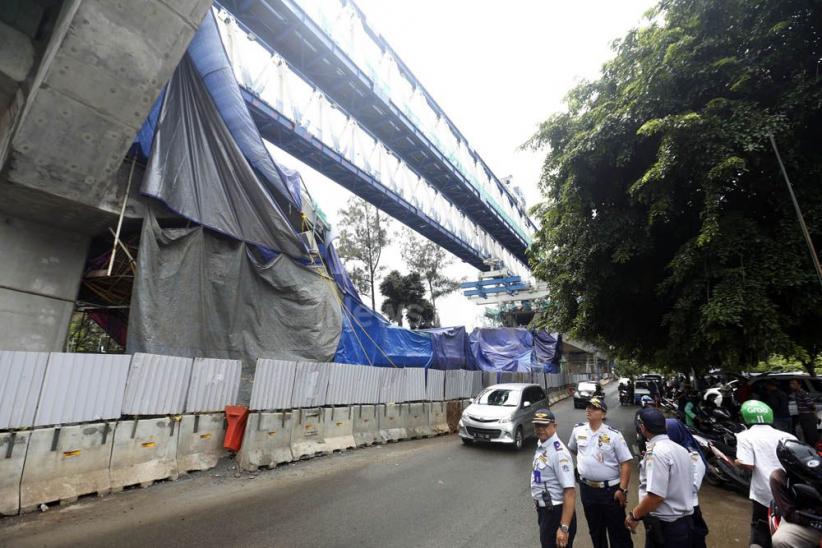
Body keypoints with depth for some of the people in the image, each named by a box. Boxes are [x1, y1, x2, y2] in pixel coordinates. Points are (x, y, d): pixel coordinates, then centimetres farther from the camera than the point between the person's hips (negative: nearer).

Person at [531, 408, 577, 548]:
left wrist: (564, 527, -29)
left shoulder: (559, 452, -27)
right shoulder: (541, 445, 1)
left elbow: (570, 492, -29)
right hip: (544, 510, 9)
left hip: (556, 512, -9)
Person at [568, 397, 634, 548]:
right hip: (586, 488, 4)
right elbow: (572, 449, 17)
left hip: (610, 489, -4)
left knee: (617, 530, 9)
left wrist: (622, 489, -15)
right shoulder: (578, 430, -3)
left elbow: (625, 463, -12)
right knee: (595, 529, 20)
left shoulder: (614, 434, -14)